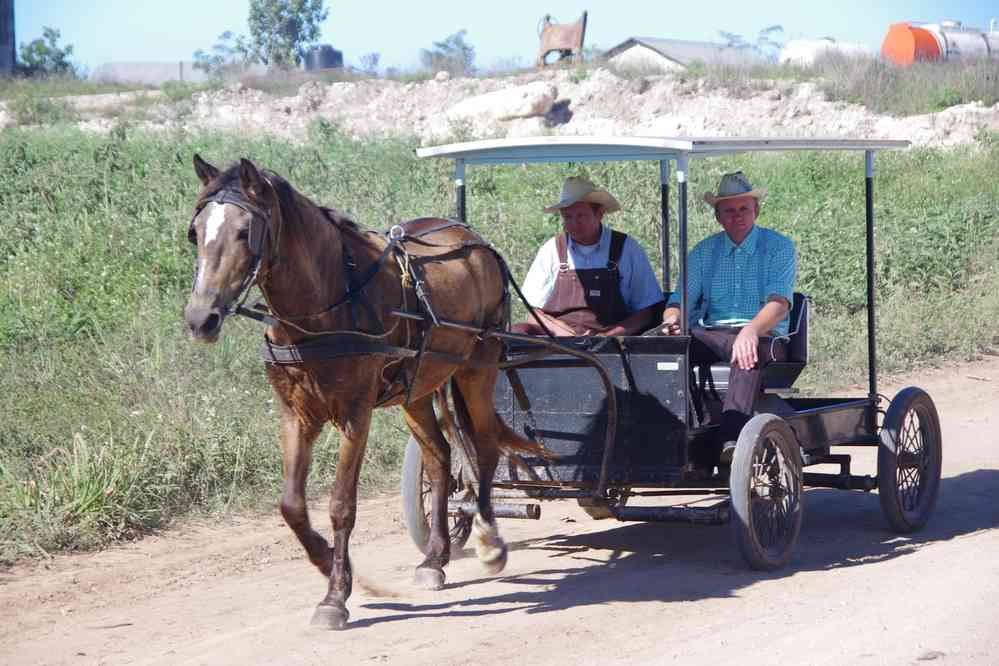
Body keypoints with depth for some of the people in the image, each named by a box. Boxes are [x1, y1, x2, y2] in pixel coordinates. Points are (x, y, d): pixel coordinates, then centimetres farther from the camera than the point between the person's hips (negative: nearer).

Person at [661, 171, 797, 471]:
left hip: (764, 336, -3)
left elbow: (780, 303, -9)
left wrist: (751, 330, -31)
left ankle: (731, 438, -58)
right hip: (712, 335, 4)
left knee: (749, 350, -40)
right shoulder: (704, 252, 18)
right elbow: (679, 300, 11)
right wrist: (671, 320, -16)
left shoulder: (779, 247, 6)